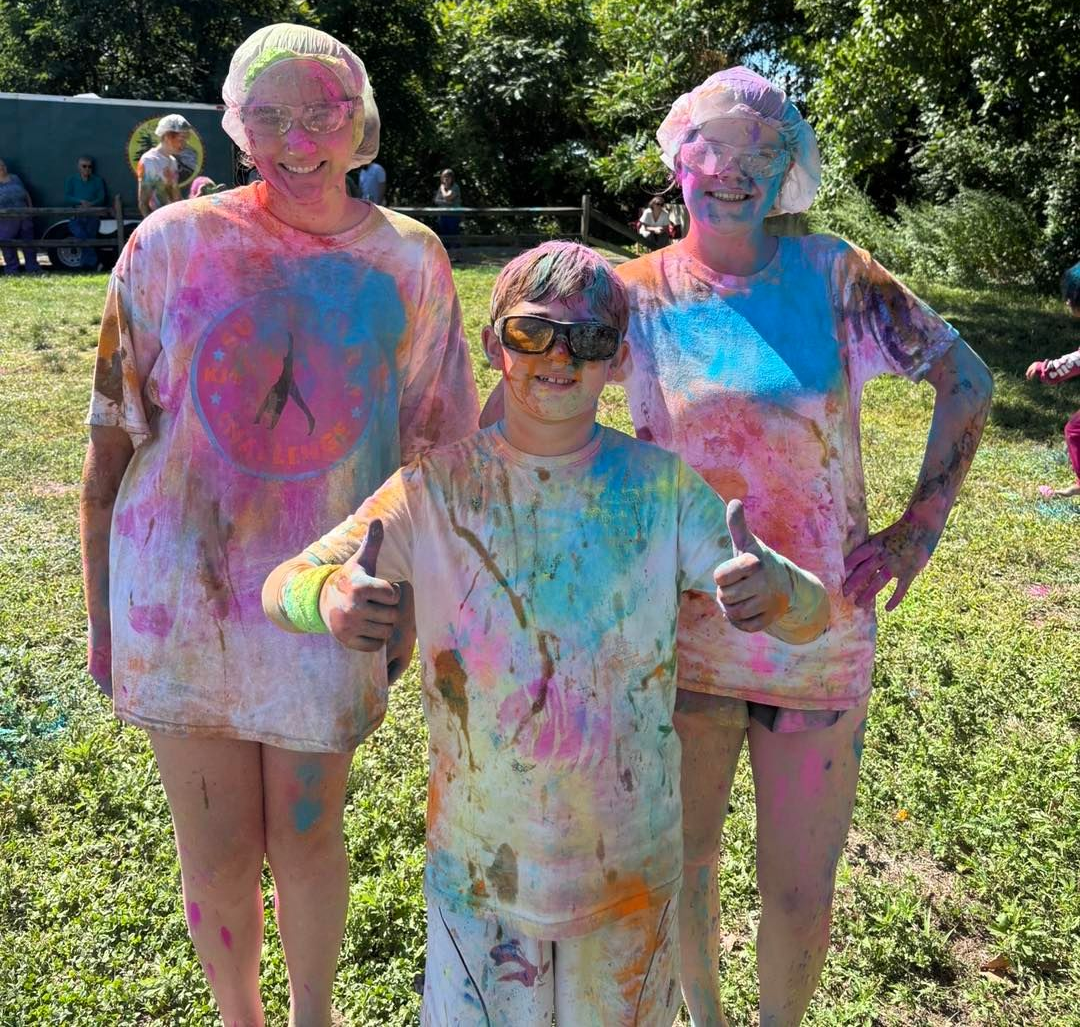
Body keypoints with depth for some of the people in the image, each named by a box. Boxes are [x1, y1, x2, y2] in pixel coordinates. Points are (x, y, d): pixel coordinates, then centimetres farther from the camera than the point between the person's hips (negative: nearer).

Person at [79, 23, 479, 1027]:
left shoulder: (409, 258, -1)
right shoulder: (174, 242, -4)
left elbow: (434, 443, 6)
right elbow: (112, 437, 0)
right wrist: (99, 604, 1)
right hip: (178, 586, 0)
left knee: (305, 831, 14)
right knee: (215, 845, 12)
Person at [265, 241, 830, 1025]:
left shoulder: (663, 486, -10)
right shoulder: (438, 489, -11)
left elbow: (814, 616, -10)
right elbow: (280, 586, -10)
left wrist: (777, 589, -35)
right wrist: (328, 595, -35)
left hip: (630, 862, 1)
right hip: (480, 861, 0)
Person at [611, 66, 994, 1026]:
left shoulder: (833, 274, -4)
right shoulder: (641, 290, -4)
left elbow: (966, 377, 4)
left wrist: (921, 525, -1)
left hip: (818, 634, 0)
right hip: (682, 630, 0)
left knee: (802, 892, 11)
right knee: (686, 864, 17)